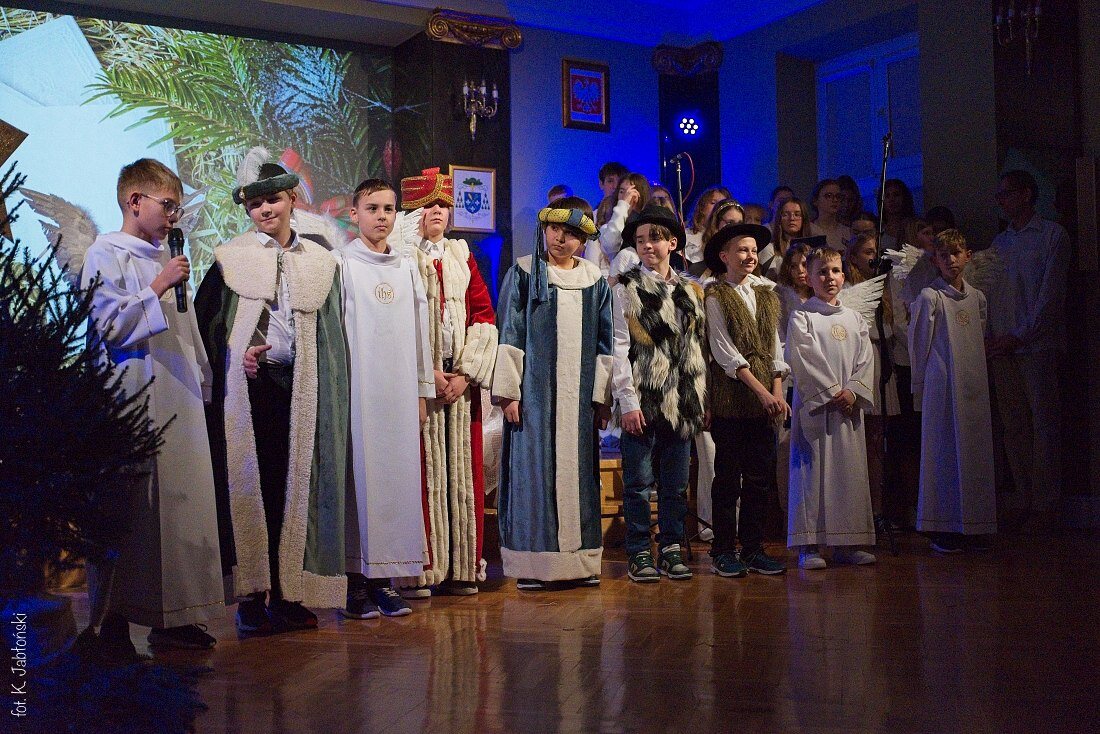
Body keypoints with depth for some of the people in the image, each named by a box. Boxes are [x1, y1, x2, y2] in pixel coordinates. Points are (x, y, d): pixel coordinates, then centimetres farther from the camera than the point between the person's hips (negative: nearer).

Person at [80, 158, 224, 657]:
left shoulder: (166, 257, 19)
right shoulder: (106, 253, -2)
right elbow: (106, 326, -14)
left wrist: (203, 382, 21)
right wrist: (158, 288, -15)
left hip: (180, 400, 8)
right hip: (134, 400, -7)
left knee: (181, 504, 7)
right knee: (130, 512, -5)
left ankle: (172, 617, 15)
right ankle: (114, 621, 5)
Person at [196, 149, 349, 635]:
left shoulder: (320, 262, 12)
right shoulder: (230, 257, 5)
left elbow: (331, 334, 12)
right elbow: (205, 324, 3)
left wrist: (332, 391, 5)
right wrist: (235, 356, -12)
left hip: (301, 388, 2)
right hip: (248, 387, -2)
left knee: (295, 486, 3)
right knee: (249, 486, -1)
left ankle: (288, 593, 11)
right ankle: (251, 598, 6)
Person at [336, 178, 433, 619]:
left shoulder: (407, 266, 14)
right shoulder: (340, 264, 1)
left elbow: (418, 330, 15)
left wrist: (423, 391, 12)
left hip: (399, 391, 4)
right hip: (357, 389, -4)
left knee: (398, 477, 3)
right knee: (358, 477, -3)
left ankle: (385, 578, 11)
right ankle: (356, 581, 4)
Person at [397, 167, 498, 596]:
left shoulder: (463, 258, 16)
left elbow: (484, 315, 8)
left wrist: (466, 372, -4)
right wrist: (427, 373, -13)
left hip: (462, 380, 4)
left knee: (462, 473, 5)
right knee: (421, 474, -3)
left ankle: (462, 569, 12)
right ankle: (418, 571, 3)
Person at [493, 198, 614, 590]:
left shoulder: (595, 280, 10)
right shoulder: (523, 273, 2)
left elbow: (605, 342, 10)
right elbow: (508, 334, -2)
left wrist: (603, 395, 5)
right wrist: (508, 390, -9)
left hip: (579, 394, 3)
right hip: (535, 389, -3)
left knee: (577, 471, 6)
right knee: (533, 468, -2)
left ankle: (579, 559, 14)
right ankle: (532, 562, 4)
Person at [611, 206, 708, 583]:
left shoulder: (691, 291, 14)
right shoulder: (626, 288, 0)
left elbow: (700, 349, 15)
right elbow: (619, 347, -6)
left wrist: (702, 400, 10)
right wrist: (628, 402, -13)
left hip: (682, 403, 4)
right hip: (642, 402, -4)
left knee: (676, 484, 9)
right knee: (638, 482, 1)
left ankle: (671, 549, 20)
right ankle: (639, 554, 10)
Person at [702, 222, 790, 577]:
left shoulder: (767, 295, 15)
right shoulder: (715, 296, -2)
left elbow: (775, 347, 13)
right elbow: (725, 352, -9)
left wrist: (778, 392, 1)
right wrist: (761, 391, -13)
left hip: (765, 399, 5)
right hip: (730, 398, -5)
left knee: (759, 478, 7)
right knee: (728, 478, 1)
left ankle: (753, 549, 15)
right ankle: (724, 551, 9)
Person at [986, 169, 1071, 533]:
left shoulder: (1052, 235, 2)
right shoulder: (999, 242, 19)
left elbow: (1050, 293, -6)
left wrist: (1020, 335, -11)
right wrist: (989, 340, 3)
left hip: (1037, 343, -5)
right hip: (1001, 348, 5)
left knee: (1044, 422, -5)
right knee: (1013, 425, 4)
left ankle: (1044, 504, -2)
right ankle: (1025, 500, 9)